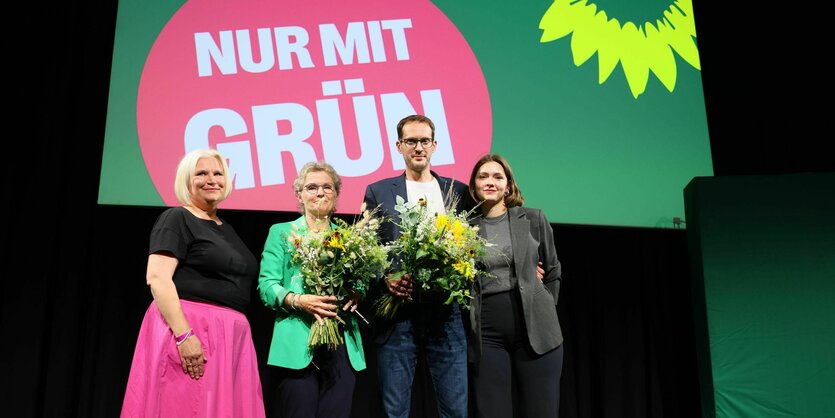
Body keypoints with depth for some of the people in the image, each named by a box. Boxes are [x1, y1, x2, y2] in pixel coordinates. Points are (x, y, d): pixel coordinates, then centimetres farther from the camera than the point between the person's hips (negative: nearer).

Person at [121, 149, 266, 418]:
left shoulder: (226, 229, 19)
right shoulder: (176, 219, -2)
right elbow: (157, 278, -13)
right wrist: (184, 335, -23)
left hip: (230, 337, 7)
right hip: (187, 329, -7)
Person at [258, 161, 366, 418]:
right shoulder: (281, 232, 9)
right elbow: (266, 286, 0)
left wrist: (356, 295, -8)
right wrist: (298, 300, -18)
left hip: (343, 344, 3)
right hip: (298, 343, -3)